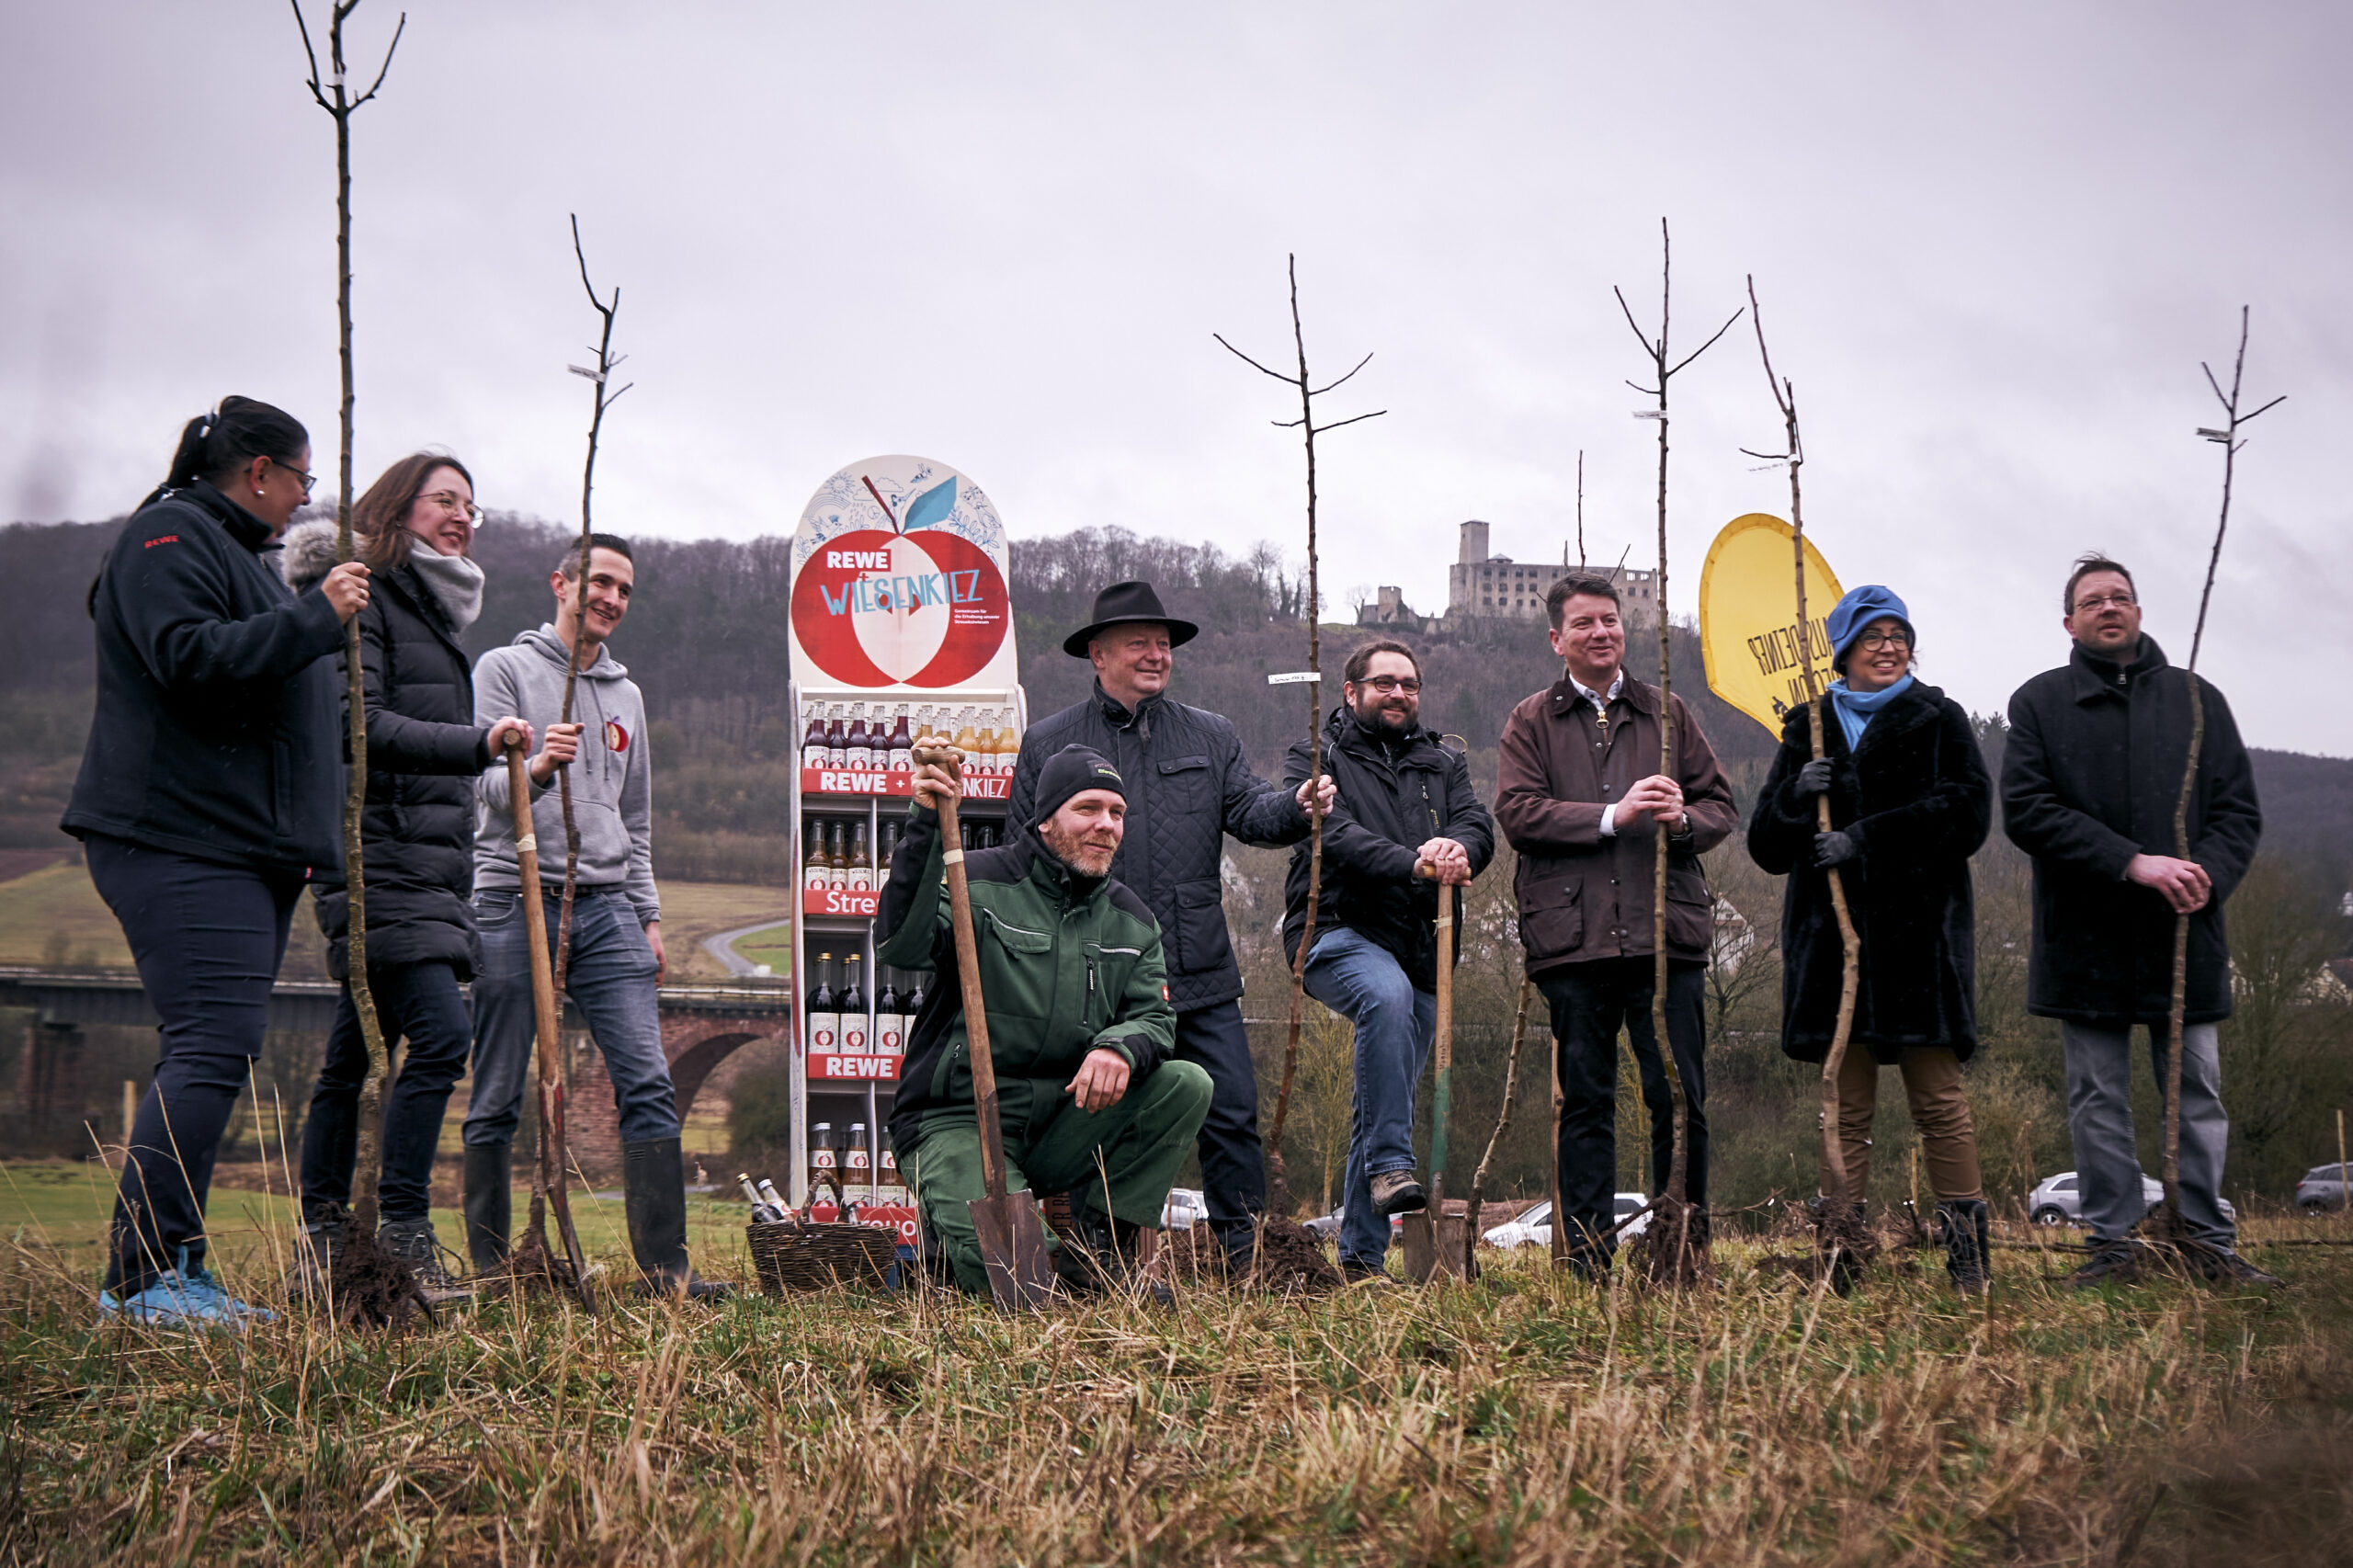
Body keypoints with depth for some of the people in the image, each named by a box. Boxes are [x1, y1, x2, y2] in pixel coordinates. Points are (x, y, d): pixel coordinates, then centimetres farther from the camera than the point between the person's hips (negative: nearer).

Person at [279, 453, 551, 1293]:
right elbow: (360, 725, -18)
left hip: (428, 860, 9)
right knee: (441, 1031, -18)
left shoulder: (433, 609, 22)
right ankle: (401, 1231, -14)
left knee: (355, 1051, 9)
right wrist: (477, 743, -23)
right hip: (377, 856, -9)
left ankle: (322, 1241, 12)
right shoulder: (361, 595, -6)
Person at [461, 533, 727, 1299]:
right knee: (498, 1098, -1)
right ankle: (489, 1270, 8)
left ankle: (665, 1265, -9)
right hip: (514, 901, -4)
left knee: (648, 1082, -8)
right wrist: (536, 767, -27)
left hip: (607, 909, 4)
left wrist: (648, 915, 18)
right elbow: (486, 786, -6)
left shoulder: (626, 695, 22)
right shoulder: (505, 669, 5)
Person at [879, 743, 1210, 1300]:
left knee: (1187, 1085, -16)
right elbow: (901, 947, -23)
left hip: (1065, 1124, 5)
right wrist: (925, 827, -32)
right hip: (958, 1122, -5)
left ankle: (1100, 1244, -5)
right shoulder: (980, 882, -6)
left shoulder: (1130, 921, 12)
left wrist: (1121, 1047, -21)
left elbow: (1155, 1018, 4)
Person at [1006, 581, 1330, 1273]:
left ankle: (1248, 1254, 9)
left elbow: (1249, 809, 1)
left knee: (1232, 1112, 0)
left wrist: (1296, 809, -22)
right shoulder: (1048, 744, 7)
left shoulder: (1210, 737, 14)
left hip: (1201, 978, 2)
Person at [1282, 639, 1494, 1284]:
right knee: (1386, 994, -37)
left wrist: (1457, 848, -24)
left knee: (1384, 1107, 5)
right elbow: (1335, 834, -12)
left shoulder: (1444, 764, 19)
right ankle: (1390, 1166, -37)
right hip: (1337, 933, -5)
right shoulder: (1316, 758, 7)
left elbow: (1478, 825, 1)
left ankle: (1361, 1255, 10)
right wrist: (1413, 865, -28)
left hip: (1420, 949, 5)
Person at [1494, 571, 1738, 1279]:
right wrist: (1614, 815, -12)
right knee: (1585, 1102, 3)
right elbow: (1518, 811, -3)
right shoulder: (1531, 722, 11)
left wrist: (1683, 821, -9)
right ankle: (1587, 1258, 8)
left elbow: (1721, 805, 14)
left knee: (1680, 1101, -2)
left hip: (1666, 933, 1)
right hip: (1573, 940, -1)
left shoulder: (1667, 714, 16)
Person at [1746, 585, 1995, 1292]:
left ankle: (1968, 1256, -4)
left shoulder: (1939, 721, 8)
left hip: (1919, 934, -3)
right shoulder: (1809, 730, 15)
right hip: (1833, 935, 3)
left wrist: (1866, 839, -13)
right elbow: (1765, 845, 11)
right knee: (1847, 1107, 3)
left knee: (1938, 1098, -6)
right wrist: (1796, 796, -10)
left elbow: (1966, 815, -7)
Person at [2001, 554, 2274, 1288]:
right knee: (2098, 1100, 4)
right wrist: (2134, 863, -16)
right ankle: (2114, 1243, 11)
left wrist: (2208, 875, -14)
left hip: (2184, 937, 1)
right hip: (2086, 942, -1)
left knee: (2198, 1093, 4)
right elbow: (2026, 811, -8)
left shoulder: (2196, 699, 10)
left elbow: (2239, 810, 8)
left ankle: (2208, 1240, 12)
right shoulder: (2040, 703, 3)